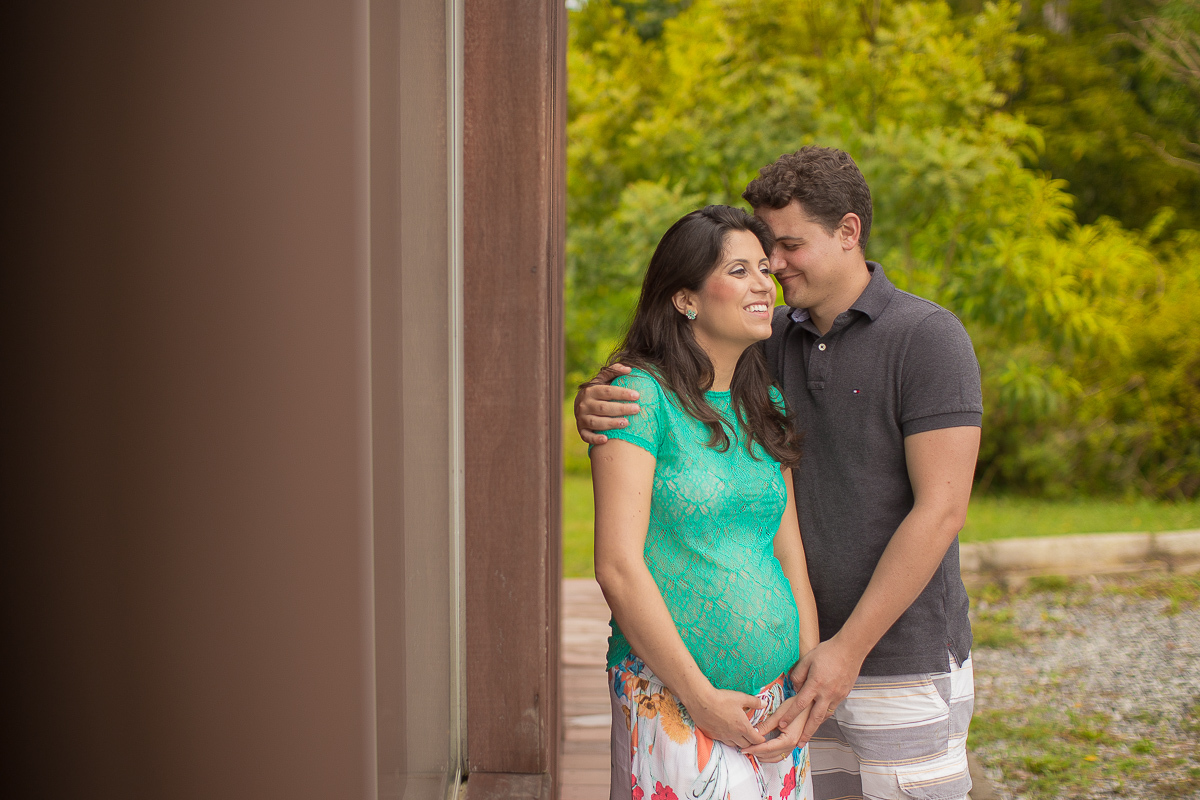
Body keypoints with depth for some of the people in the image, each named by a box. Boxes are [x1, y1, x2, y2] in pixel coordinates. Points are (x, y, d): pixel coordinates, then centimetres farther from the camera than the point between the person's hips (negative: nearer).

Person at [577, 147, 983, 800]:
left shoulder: (928, 337, -10)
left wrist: (849, 647, -17)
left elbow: (940, 509, -15)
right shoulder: (775, 339, 8)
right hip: (800, 659, 5)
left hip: (905, 666, -5)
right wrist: (593, 404, -18)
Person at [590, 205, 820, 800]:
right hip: (671, 700, -6)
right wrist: (702, 697, -14)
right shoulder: (642, 397, -10)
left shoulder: (767, 406, 11)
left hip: (774, 699, 6)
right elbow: (618, 566, -15)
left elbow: (790, 553, 9)